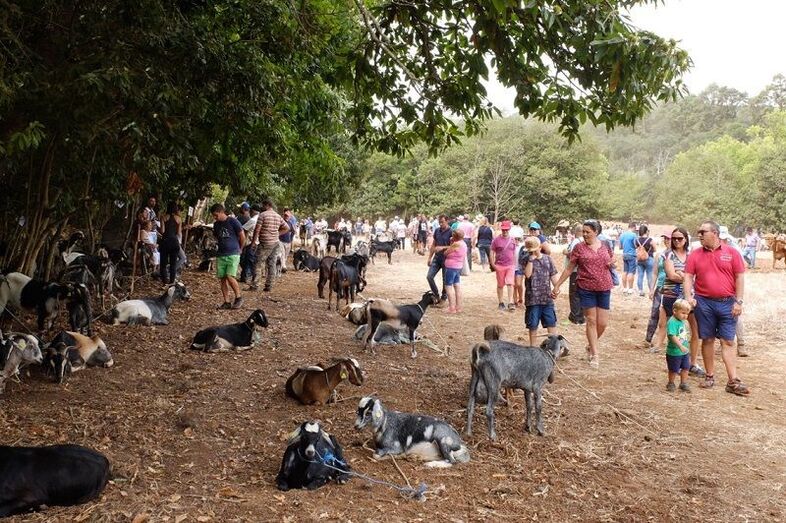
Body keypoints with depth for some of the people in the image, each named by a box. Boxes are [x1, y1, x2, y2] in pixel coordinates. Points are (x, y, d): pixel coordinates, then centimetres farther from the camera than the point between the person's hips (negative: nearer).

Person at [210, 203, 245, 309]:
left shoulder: (233, 221, -8)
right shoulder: (216, 225, 10)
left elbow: (242, 237, -2)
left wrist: (239, 249, 9)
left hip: (233, 254, -6)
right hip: (220, 255, 6)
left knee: (230, 277, -16)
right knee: (222, 279, 3)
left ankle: (238, 297, 2)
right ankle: (227, 302, 10)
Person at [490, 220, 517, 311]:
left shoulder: (512, 240, 7)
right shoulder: (496, 240, -3)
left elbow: (514, 253, 15)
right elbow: (492, 253, -1)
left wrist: (515, 264, 12)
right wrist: (493, 265, -7)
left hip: (510, 266, 2)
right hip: (500, 266, -1)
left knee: (510, 284, -7)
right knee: (500, 285, 7)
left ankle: (510, 303, -8)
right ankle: (501, 303, 18)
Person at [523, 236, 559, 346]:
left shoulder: (547, 259, 6)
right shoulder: (526, 260, -3)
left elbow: (553, 275, 9)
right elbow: (527, 274, -19)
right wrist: (531, 259, -19)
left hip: (547, 296, 2)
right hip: (532, 298, -2)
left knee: (551, 321, 5)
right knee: (533, 324, 7)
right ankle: (533, 345, 20)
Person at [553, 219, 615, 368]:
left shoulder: (605, 246, 5)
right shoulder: (579, 248, -2)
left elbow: (611, 263, 20)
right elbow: (569, 268, 2)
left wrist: (612, 263, -5)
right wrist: (557, 285, 0)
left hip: (604, 289, 2)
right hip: (586, 289, -2)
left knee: (603, 323, 3)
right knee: (591, 321, 1)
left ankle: (591, 346, 29)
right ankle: (594, 354, 9)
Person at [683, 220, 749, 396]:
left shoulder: (731, 253, 1)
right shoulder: (695, 254, 5)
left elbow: (740, 277, 1)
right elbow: (688, 277, 3)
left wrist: (738, 301, -5)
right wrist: (689, 298, -11)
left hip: (727, 303, -1)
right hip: (704, 303, 1)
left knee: (728, 342, -1)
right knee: (707, 340, 7)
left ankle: (733, 382, 0)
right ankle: (710, 376, 18)